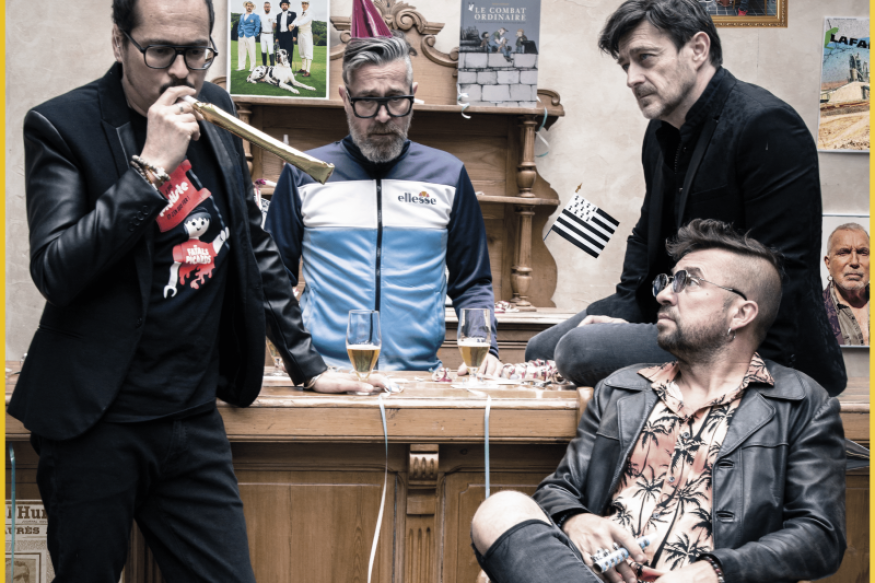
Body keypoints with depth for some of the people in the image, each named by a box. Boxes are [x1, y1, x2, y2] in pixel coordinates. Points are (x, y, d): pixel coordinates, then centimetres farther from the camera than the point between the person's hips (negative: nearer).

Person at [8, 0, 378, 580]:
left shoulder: (216, 111, 8)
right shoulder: (61, 125, -8)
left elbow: (255, 246, 16)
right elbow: (55, 271, -19)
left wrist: (307, 363, 16)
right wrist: (151, 167, -24)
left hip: (194, 419, 5)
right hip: (96, 423, -4)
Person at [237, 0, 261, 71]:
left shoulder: (255, 17, 4)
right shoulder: (242, 16, 18)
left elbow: (257, 26, 0)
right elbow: (239, 25, 21)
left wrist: (254, 35, -8)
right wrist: (239, 34, 9)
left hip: (250, 37, -5)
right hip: (241, 37, 5)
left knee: (252, 52, -5)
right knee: (241, 52, 4)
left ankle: (252, 67, -1)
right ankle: (241, 66, 9)